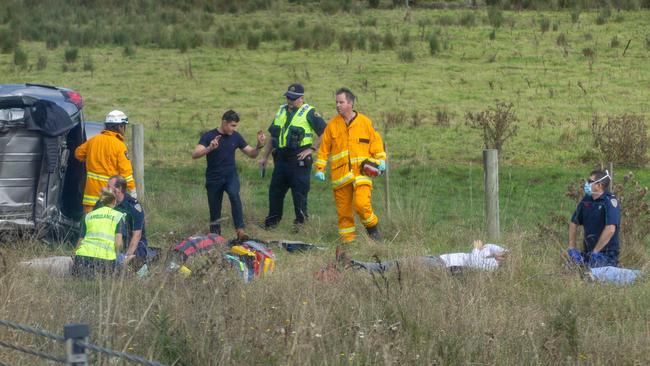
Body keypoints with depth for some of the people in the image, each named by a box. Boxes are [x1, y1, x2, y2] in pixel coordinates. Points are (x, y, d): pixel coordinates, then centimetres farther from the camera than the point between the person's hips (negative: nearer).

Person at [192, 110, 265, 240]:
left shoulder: (235, 137, 2)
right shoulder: (208, 136, -9)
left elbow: (252, 154, 9)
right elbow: (195, 154, -22)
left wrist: (259, 145, -12)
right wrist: (210, 148, -40)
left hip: (231, 176, 1)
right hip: (214, 179, -1)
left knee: (234, 195, -30)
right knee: (215, 213, 4)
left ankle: (240, 230, -34)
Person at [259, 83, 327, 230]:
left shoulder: (309, 112, -5)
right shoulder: (281, 111, 16)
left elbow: (324, 132, -9)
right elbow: (273, 136, 24)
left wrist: (312, 149, -12)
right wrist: (265, 156, 22)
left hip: (299, 159, -7)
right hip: (281, 157, 7)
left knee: (299, 191, -6)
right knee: (275, 190, 8)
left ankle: (300, 221, 3)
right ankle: (272, 221, 16)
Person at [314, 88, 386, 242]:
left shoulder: (365, 122, 6)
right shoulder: (332, 125, 9)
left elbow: (376, 142, 10)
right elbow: (324, 148, 11)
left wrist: (380, 160, -2)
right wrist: (319, 169, 6)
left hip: (361, 172, -2)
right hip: (340, 175, 2)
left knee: (361, 204, -18)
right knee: (343, 210, 2)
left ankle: (373, 229, 6)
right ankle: (347, 239, 12)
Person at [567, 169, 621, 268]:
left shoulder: (610, 201, -14)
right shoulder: (586, 200, 8)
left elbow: (610, 229, -26)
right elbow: (574, 223, 20)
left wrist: (595, 251, -21)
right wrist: (571, 248, 10)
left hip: (607, 255, -6)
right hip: (587, 252, 6)